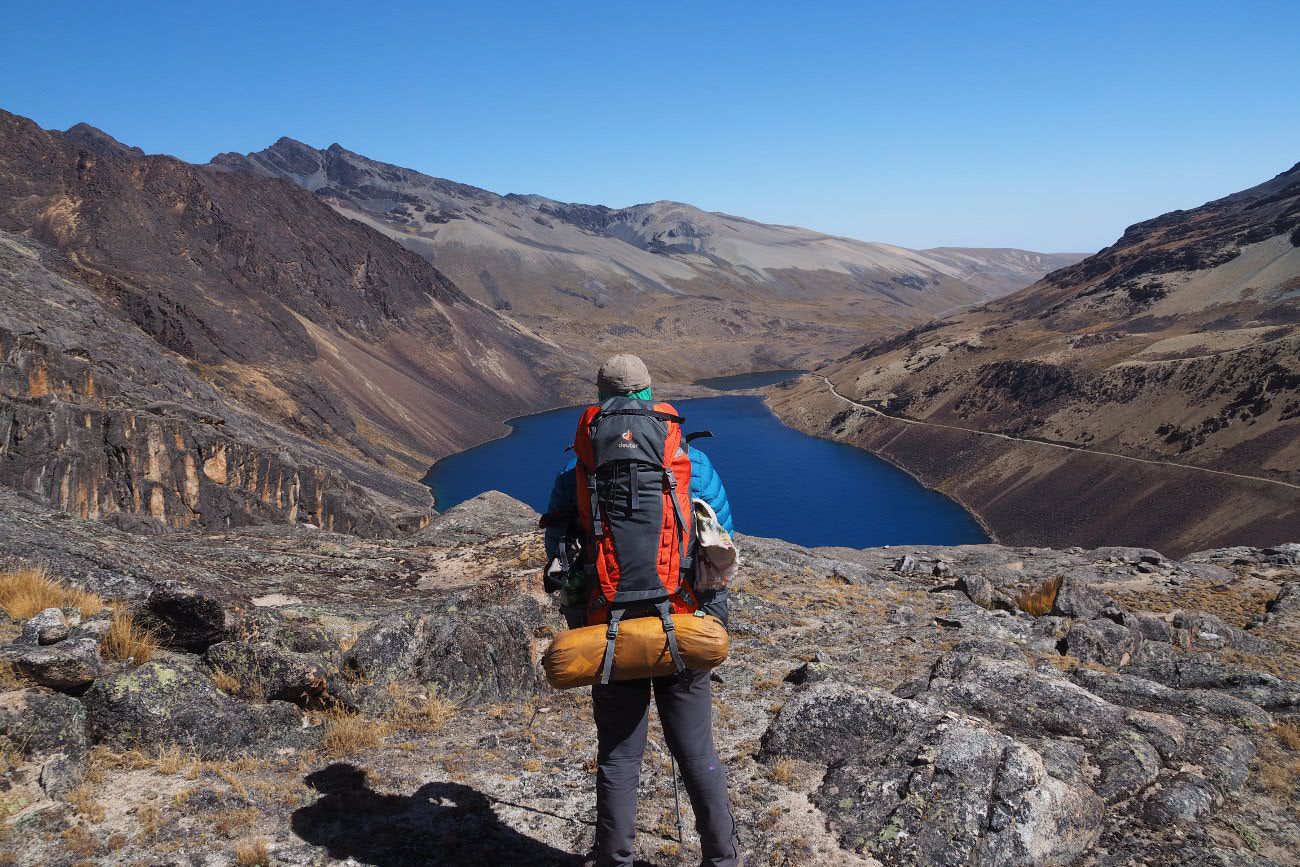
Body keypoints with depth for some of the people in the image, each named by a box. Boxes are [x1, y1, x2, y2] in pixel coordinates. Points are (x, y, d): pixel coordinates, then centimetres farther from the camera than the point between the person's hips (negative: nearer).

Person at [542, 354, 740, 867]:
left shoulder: (576, 470, 0)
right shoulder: (691, 461, -1)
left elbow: (558, 552, 4)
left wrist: (580, 631, 13)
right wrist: (713, 620, 13)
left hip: (609, 634, 0)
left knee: (618, 758, 13)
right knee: (698, 753, 13)